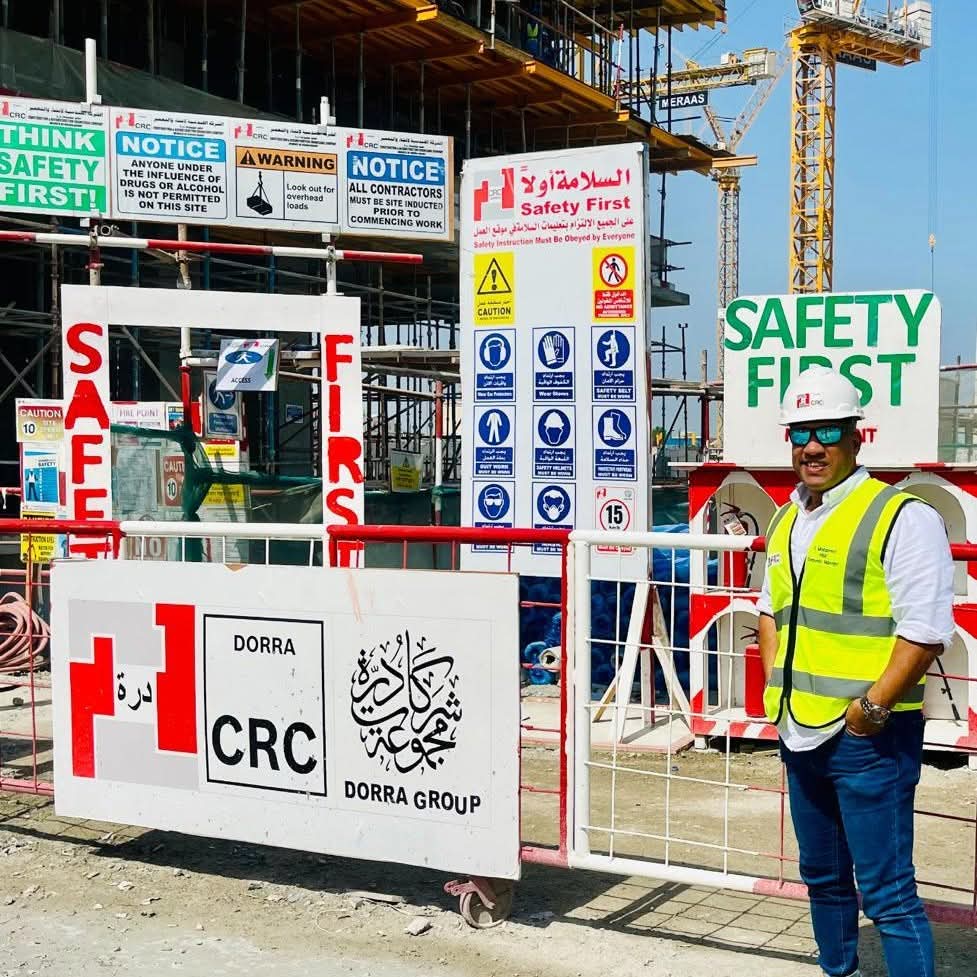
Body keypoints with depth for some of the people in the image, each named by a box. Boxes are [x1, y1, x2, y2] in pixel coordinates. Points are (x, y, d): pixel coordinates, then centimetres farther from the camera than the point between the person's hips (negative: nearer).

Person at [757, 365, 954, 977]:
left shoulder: (902, 517, -13)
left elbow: (925, 630, -18)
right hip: (800, 732, 8)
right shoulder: (785, 521, 12)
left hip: (868, 739, -8)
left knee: (888, 894, -4)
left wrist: (871, 708, -20)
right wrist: (776, 681, 10)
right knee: (823, 876, 22)